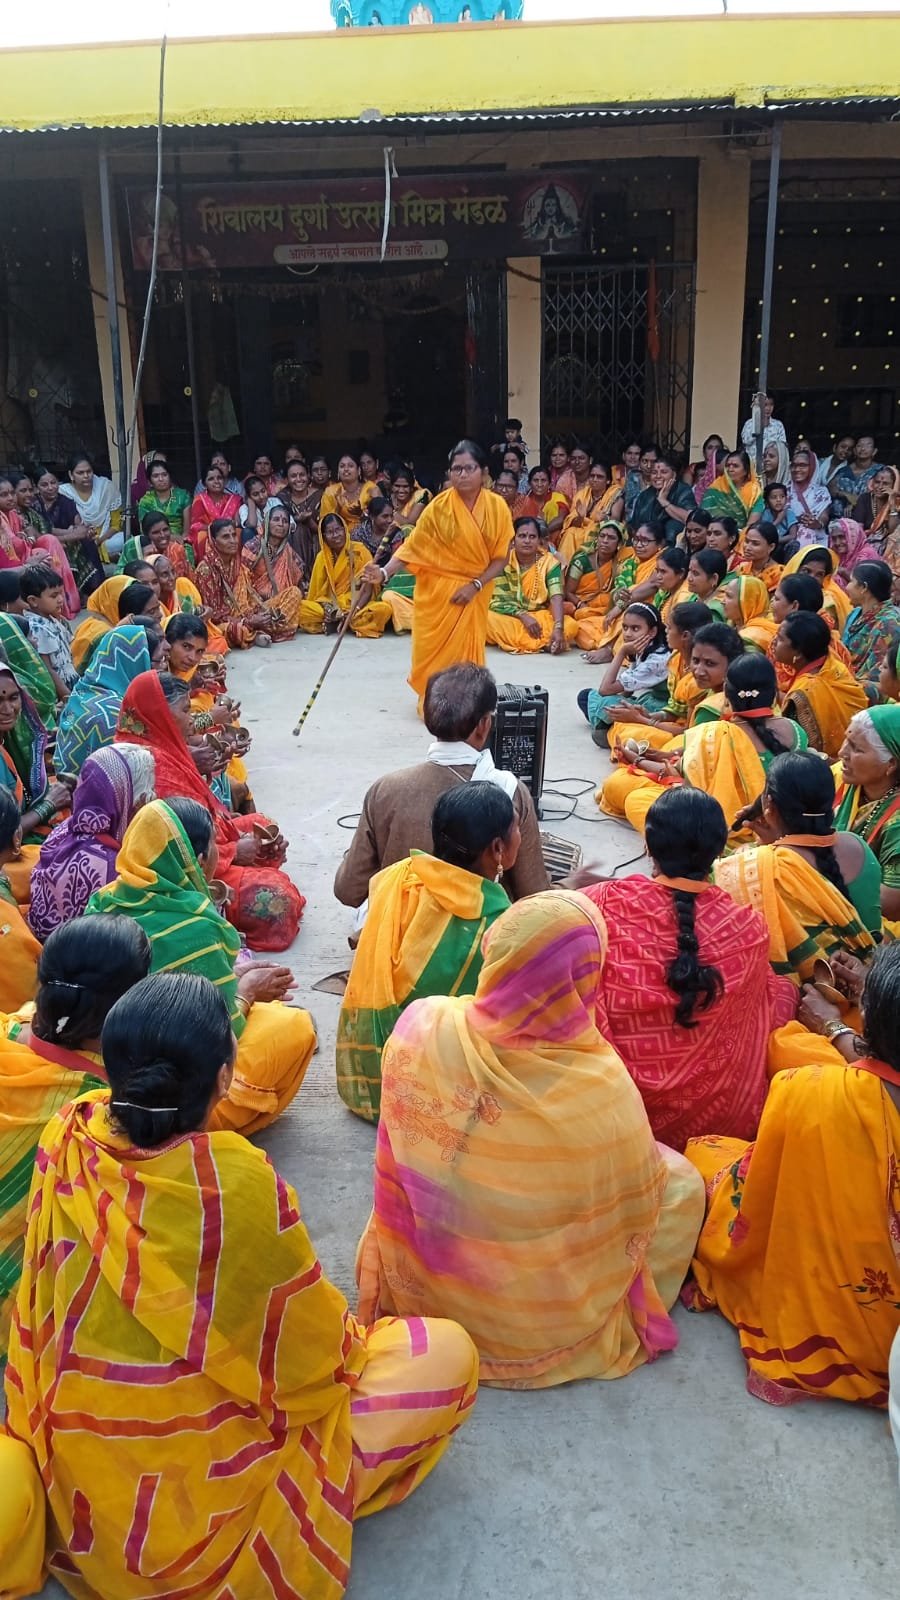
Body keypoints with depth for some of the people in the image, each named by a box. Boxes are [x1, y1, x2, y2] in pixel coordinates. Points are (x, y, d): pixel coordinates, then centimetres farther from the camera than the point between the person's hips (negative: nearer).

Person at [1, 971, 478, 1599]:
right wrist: (351, 1339, 8)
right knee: (449, 1353, 0)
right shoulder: (238, 1184, -31)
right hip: (193, 1514, -5)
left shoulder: (66, 1140, -15)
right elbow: (313, 1349, -14)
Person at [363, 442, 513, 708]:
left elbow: (501, 557, -5)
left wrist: (475, 585, -16)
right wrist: (384, 573, -26)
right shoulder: (438, 507, -10)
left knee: (466, 652, 6)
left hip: (475, 592, 1)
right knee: (434, 651, 4)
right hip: (436, 590, -1)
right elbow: (413, 546, -12)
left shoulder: (497, 507, -7)